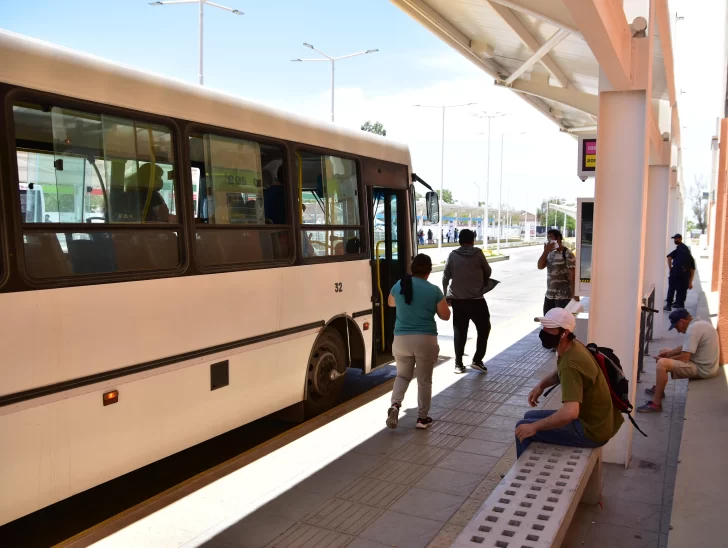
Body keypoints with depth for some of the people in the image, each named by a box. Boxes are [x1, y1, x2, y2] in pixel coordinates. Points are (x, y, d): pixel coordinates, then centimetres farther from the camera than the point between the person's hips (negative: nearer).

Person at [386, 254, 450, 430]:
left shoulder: (399, 285, 1)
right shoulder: (434, 290, -7)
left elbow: (390, 303, 21)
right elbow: (445, 315, 1)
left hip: (401, 338, 2)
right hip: (426, 339, -2)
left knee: (403, 375, 19)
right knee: (424, 379, 12)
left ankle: (395, 405, -3)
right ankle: (422, 417, 18)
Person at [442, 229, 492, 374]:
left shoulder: (452, 255, 0)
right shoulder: (478, 253, -4)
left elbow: (445, 278, 1)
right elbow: (488, 272, 6)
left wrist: (446, 296, 12)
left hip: (457, 300, 3)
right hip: (476, 299, -2)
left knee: (460, 332, 8)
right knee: (484, 328, 14)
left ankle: (458, 364, 10)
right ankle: (477, 360, 9)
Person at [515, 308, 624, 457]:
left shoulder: (570, 364, -30)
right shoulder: (573, 346, -1)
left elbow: (570, 413, -41)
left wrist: (534, 427, -29)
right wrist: (541, 385, 6)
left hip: (592, 430, -9)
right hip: (595, 420, 9)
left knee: (524, 428, -8)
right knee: (530, 416, 18)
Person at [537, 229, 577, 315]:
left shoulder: (567, 255, -13)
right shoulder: (550, 253, 10)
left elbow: (573, 276, -15)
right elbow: (540, 266, 1)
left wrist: (574, 294, -18)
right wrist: (545, 251, -9)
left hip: (563, 296, -8)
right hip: (549, 295, 8)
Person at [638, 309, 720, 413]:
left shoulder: (693, 329, -23)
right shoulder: (699, 323, 10)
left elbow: (684, 358, -25)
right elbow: (686, 347, 19)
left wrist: (666, 359, -9)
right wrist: (668, 353, 6)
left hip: (703, 369, -11)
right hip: (706, 364, 11)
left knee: (662, 364, -25)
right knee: (663, 351, 15)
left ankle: (656, 404, -17)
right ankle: (658, 390, 24)